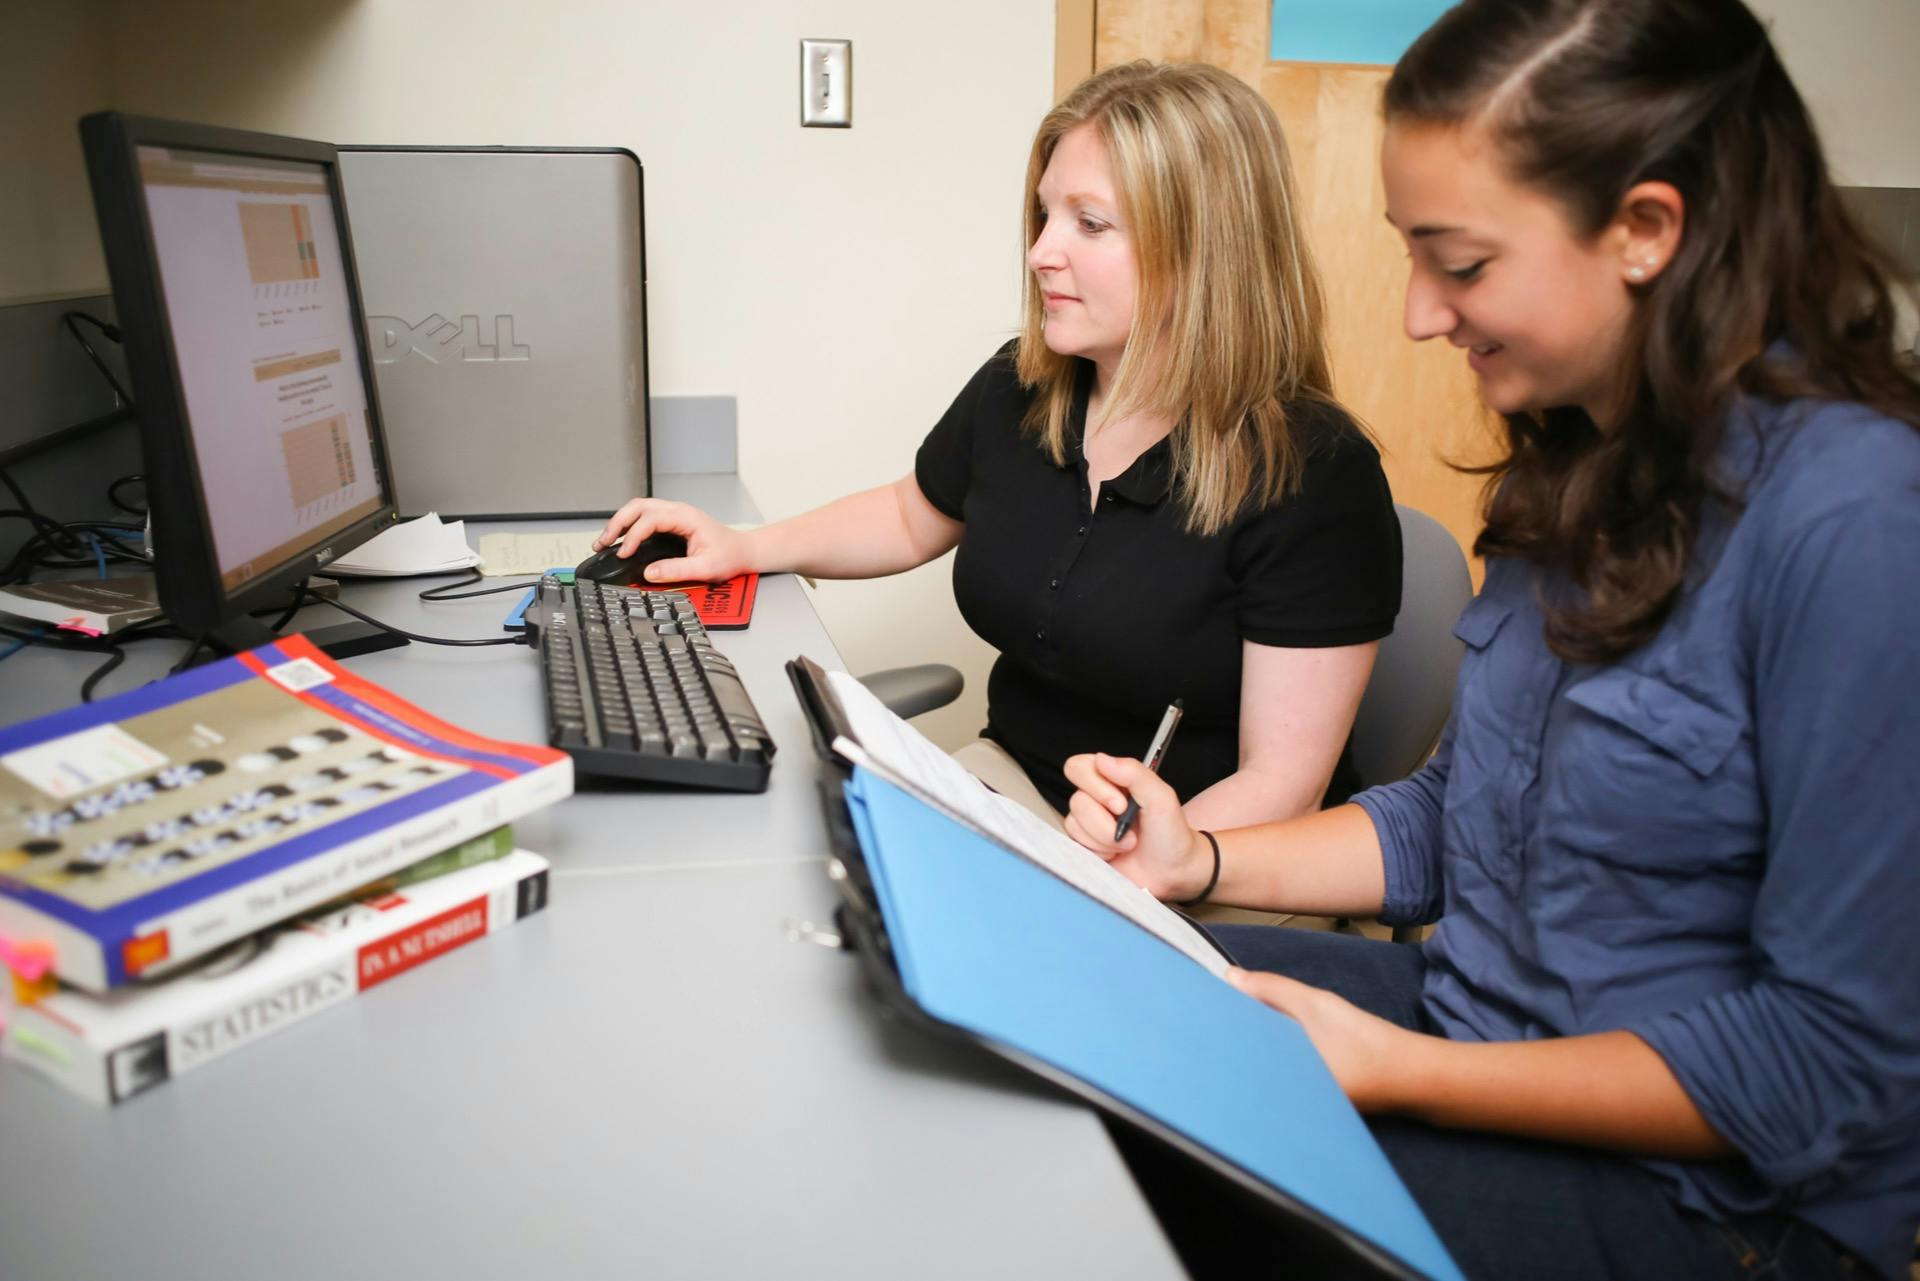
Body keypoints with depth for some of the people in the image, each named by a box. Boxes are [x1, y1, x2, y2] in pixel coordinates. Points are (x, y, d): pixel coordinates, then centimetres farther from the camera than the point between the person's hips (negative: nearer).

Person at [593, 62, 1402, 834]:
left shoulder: (1315, 476, -19)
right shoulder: (1016, 392, 0)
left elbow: (1280, 780, -19)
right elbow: (914, 516, 22)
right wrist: (748, 548, 8)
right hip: (1013, 777, 6)